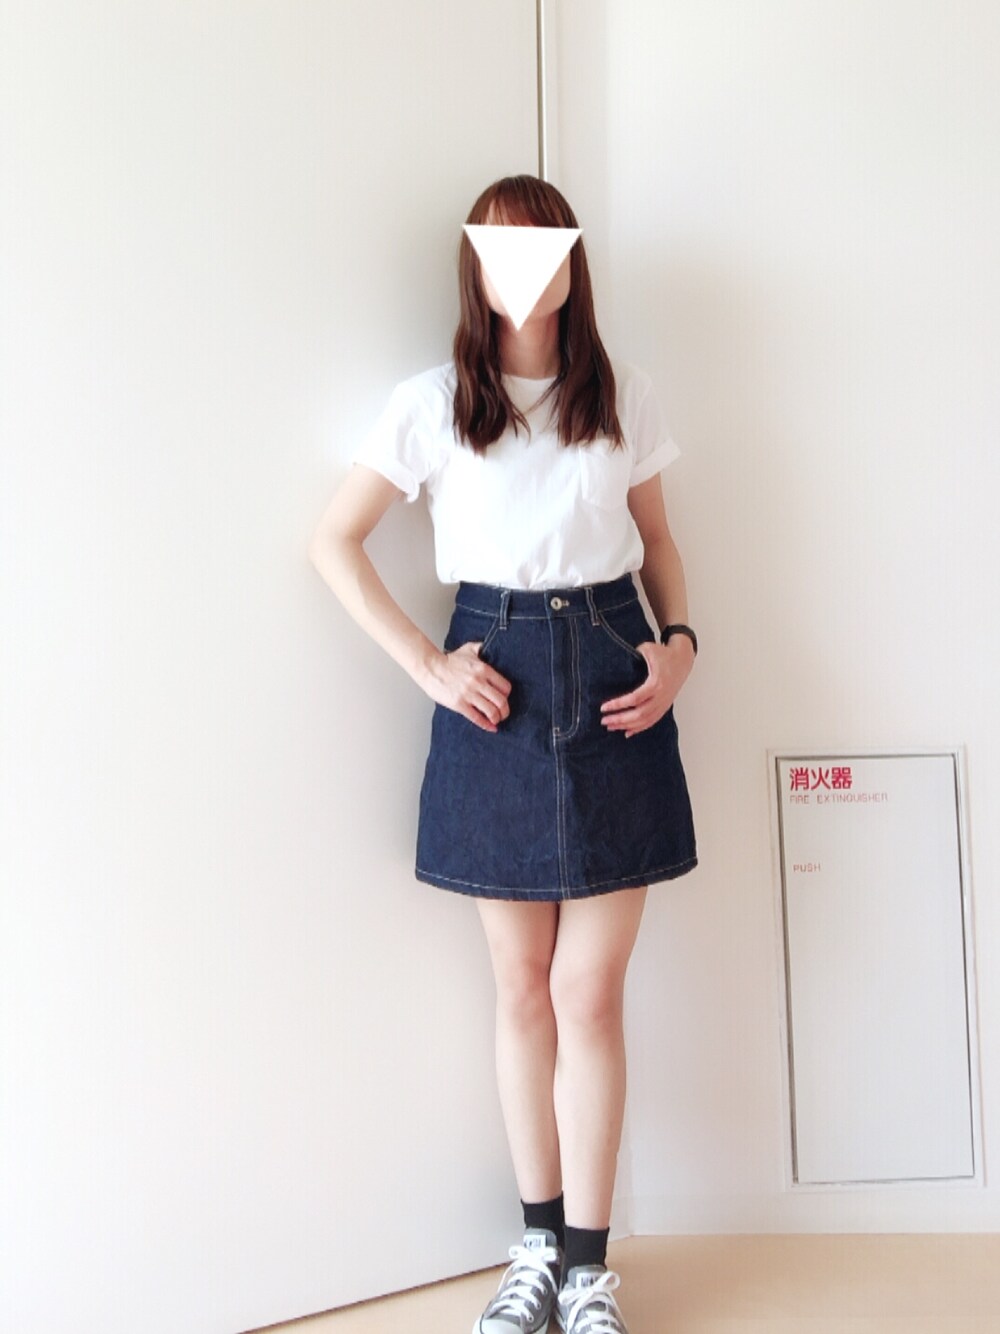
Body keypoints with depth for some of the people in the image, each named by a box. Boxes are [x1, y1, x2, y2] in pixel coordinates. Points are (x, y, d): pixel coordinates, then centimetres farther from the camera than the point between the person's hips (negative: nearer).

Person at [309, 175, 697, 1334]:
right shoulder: (433, 404, 3)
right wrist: (426, 665, -4)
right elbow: (335, 542, 4)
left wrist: (680, 642, -3)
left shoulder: (624, 397, 8)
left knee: (589, 991, 2)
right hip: (497, 688, 0)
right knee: (522, 987, 10)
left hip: (611, 681, 1)